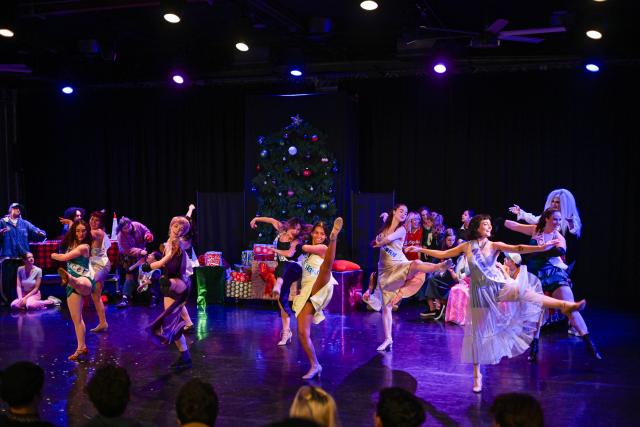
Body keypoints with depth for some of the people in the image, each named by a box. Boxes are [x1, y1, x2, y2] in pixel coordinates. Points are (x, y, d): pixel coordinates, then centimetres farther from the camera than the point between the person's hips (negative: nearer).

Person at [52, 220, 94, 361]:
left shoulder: (84, 246, -8)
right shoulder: (72, 244, 16)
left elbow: (65, 257, -9)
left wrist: (53, 255, 9)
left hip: (84, 281, -8)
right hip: (72, 284, 8)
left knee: (78, 283, -48)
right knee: (76, 318, 9)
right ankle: (81, 347, 18)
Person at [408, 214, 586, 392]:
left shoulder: (494, 246, -2)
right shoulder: (466, 247, 1)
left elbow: (517, 248, -15)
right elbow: (442, 254, 9)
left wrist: (541, 247, -28)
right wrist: (421, 250, 8)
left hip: (498, 286, 0)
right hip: (480, 292, 0)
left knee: (523, 291, -30)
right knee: (478, 333, 4)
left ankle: (564, 305, -32)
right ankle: (477, 375, 16)